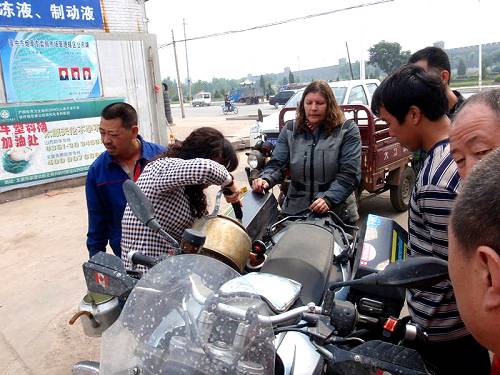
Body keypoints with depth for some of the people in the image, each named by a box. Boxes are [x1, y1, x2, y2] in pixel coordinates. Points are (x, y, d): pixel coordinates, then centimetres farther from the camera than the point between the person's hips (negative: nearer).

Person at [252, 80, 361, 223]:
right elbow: (276, 164, 0)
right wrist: (265, 179, -22)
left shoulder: (347, 130, -6)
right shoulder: (290, 130, 4)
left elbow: (350, 173, -12)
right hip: (295, 211, 3)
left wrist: (329, 199, -26)